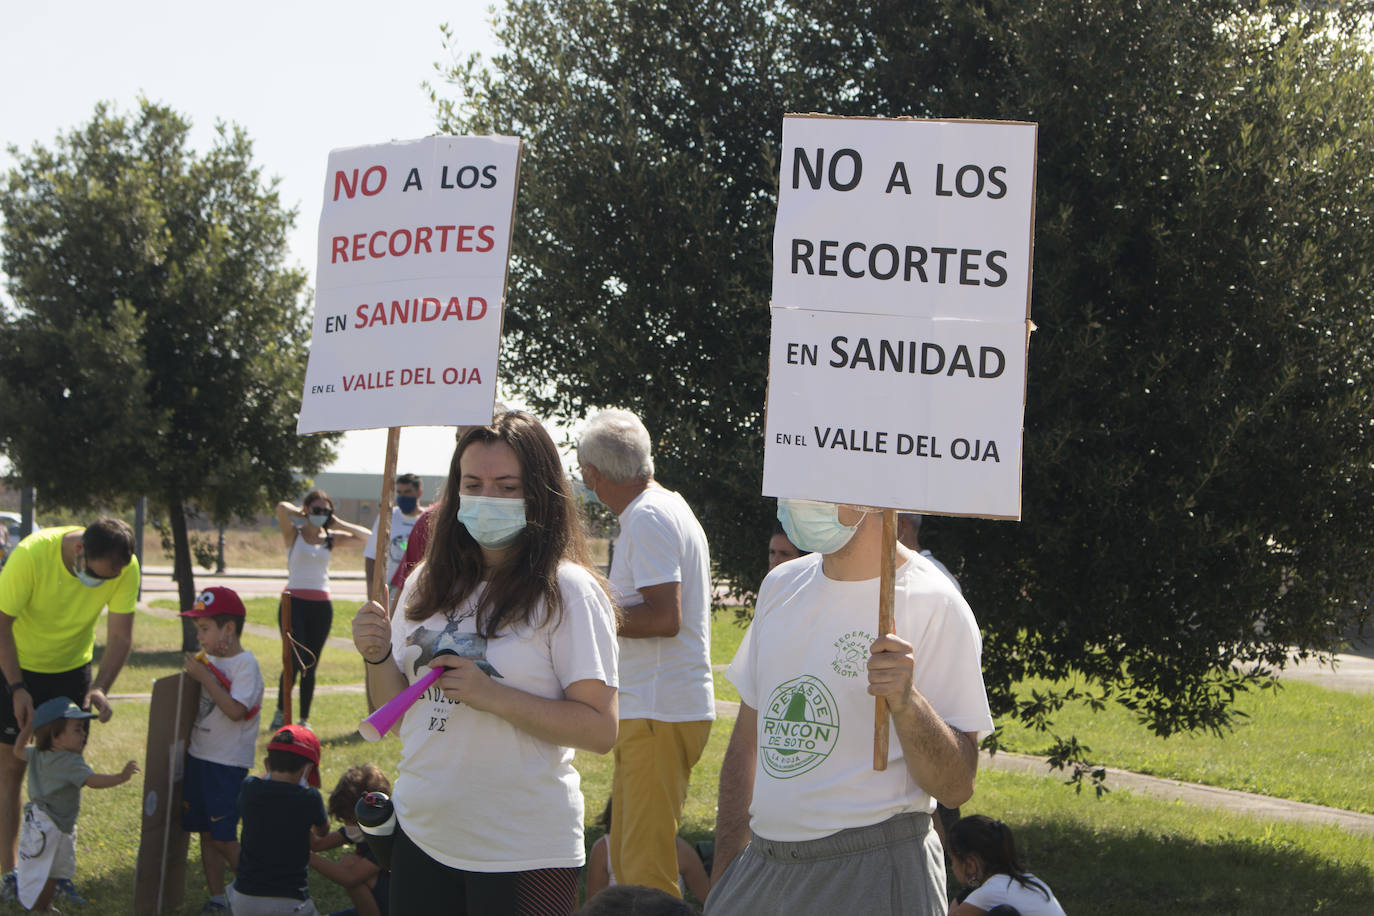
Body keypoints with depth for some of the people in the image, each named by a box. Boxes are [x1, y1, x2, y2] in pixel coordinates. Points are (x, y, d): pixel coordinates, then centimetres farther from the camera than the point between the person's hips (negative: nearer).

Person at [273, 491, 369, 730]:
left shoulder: (331, 538, 12)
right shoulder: (293, 534, 2)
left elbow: (365, 538, 6)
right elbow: (282, 508, -16)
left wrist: (338, 523, 4)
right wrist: (303, 515, 1)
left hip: (322, 606, 4)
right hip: (295, 602, -4)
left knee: (311, 665, 4)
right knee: (296, 661, -14)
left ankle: (304, 719, 12)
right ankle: (280, 711, 5)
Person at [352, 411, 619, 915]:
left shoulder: (567, 592, -10)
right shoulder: (428, 585, 7)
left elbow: (600, 729, -14)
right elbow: (395, 710, 13)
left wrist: (491, 695, -21)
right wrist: (377, 658, -6)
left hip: (523, 850, -5)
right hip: (422, 833, 5)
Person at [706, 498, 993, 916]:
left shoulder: (934, 606, -12)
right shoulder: (781, 585, 9)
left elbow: (956, 786, -14)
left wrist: (906, 702, -30)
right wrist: (724, 876, 11)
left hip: (873, 876, -5)